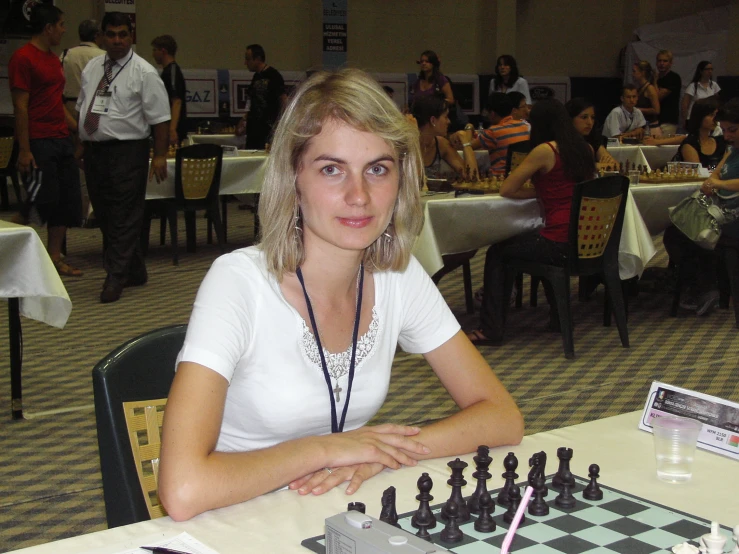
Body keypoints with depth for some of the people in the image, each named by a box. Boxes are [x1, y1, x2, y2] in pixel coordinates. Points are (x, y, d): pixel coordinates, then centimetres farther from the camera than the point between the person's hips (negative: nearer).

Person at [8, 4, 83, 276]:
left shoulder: (53, 58, 16)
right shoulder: (24, 58, -10)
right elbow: (20, 107, -14)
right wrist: (24, 150, -18)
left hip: (61, 141, 9)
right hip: (38, 142, -9)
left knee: (68, 202, 7)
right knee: (40, 199, -8)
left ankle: (54, 258, 15)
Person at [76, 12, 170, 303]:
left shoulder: (144, 73, -6)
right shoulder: (92, 68, 13)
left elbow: (160, 118, -9)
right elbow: (82, 108, 19)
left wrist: (160, 156, -14)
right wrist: (81, 146, 14)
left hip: (127, 151, -7)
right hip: (94, 149, 7)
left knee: (124, 216, -6)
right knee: (104, 214, 12)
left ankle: (116, 277, -3)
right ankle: (134, 272, 25)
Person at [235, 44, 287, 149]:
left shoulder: (273, 76, -9)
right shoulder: (257, 76, 15)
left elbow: (284, 101, -12)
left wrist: (274, 124, -13)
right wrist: (244, 120, 11)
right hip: (254, 127, 8)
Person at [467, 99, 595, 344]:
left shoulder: (545, 151, -10)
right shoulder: (584, 149, 10)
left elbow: (506, 190, -6)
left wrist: (538, 193, 6)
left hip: (559, 245, -7)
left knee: (497, 253, 13)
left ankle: (491, 328, 12)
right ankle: (558, 317, 39)